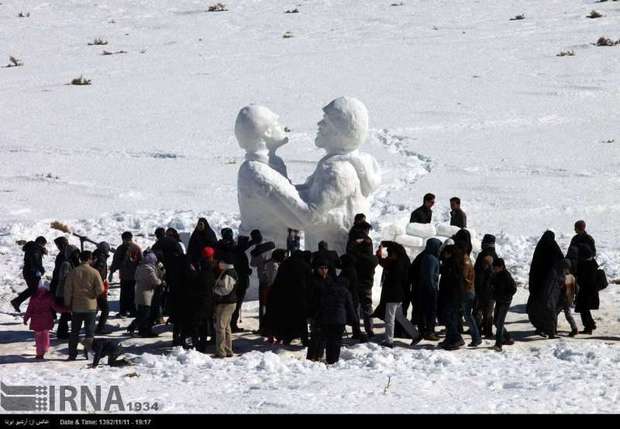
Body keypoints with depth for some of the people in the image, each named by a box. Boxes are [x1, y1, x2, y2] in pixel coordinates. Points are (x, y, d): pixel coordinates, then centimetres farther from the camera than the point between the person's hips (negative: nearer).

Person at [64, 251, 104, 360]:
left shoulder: (73, 272, -4)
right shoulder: (94, 272, -9)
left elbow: (67, 290, -3)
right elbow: (100, 290, -12)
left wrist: (68, 304, 8)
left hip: (76, 306, 2)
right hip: (90, 306, -2)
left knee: (74, 331, 12)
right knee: (90, 330, 6)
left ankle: (72, 354, 13)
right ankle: (88, 352, -3)